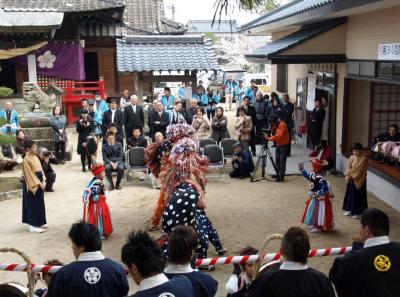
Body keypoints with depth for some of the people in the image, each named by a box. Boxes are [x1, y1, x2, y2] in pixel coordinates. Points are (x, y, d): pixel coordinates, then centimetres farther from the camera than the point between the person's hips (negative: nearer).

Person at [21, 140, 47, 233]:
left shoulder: (35, 157, 10)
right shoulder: (26, 160, -16)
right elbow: (30, 174, -18)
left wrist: (43, 181, 1)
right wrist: (39, 184, -18)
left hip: (39, 183, 9)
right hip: (32, 185, -8)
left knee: (39, 203, 14)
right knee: (33, 205, -4)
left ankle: (39, 222, 25)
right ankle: (33, 225, 2)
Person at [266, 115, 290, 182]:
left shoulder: (282, 125, -21)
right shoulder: (275, 126, 6)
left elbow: (279, 136, -30)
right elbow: (274, 134, 8)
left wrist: (269, 138, -28)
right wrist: (269, 136, -13)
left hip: (284, 145, -9)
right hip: (278, 145, 9)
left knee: (282, 161, -8)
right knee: (277, 160, 11)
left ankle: (281, 176, -7)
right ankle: (278, 174, 23)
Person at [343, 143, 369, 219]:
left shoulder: (363, 159, -15)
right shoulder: (351, 157, 5)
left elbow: (359, 170, -20)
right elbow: (349, 168, 3)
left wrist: (349, 172, -16)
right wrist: (348, 175, -15)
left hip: (359, 180, -7)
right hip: (351, 180, 7)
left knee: (358, 196, 2)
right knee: (350, 194, 15)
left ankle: (358, 212, 11)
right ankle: (350, 210, 28)